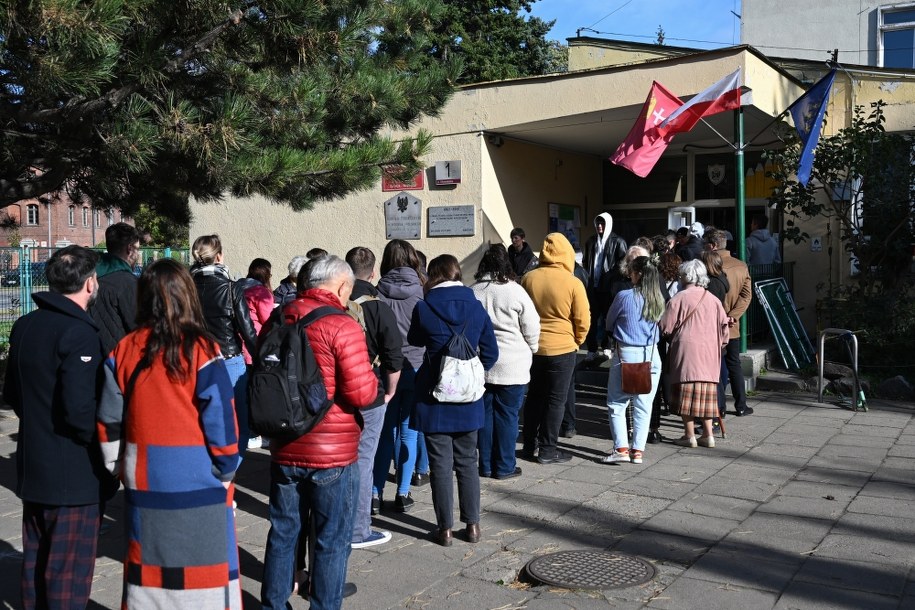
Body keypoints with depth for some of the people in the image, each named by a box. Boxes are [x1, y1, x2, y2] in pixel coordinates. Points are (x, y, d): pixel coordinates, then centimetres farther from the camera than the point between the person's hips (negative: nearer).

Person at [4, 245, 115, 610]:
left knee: (34, 562, 20)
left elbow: (11, 393, 16)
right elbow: (79, 407, -27)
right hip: (75, 474, -8)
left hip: (32, 468, 8)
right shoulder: (79, 333, -20)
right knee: (69, 572, 2)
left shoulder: (24, 326, 6)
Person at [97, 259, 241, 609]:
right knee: (205, 577, 8)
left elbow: (109, 423, 5)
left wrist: (119, 470, 18)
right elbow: (221, 422, -12)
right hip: (199, 488, -4)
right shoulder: (200, 350, -13)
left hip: (144, 487, 4)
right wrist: (226, 473, 2)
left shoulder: (125, 351, -1)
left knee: (147, 570, 17)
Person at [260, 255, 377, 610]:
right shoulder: (342, 326, -17)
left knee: (282, 533, 19)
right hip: (333, 455, -6)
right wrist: (370, 377, 1)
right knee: (332, 541, 8)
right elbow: (362, 394, -19)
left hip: (284, 450, 6)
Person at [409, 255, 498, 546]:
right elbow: (490, 352, 1)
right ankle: (472, 525, 19)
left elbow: (414, 340, 9)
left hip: (434, 399, -3)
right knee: (467, 462, 15)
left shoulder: (423, 308, -10)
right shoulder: (476, 307, -2)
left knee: (440, 464, 6)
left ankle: (445, 528, 12)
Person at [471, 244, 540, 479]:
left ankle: (486, 465, 20)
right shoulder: (515, 291, -10)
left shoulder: (472, 292, -1)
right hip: (512, 365, -3)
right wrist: (530, 350, 13)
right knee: (507, 415, 5)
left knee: (485, 414, 12)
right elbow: (532, 330, -5)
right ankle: (504, 466, 12)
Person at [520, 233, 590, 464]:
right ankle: (548, 450, 11)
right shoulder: (573, 283, -13)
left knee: (534, 396, 17)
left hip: (532, 347, 4)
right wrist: (576, 341, 10)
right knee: (555, 400, 7)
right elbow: (583, 320, -8)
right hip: (562, 349, -4)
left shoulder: (528, 278, -4)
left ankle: (529, 445, 24)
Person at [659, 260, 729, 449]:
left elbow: (665, 327, -5)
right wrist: (718, 345, 22)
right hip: (709, 353, 5)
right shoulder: (713, 300, 7)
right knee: (706, 394, 11)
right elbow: (724, 326, 10)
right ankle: (708, 434, 12)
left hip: (686, 350, -5)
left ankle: (689, 435, 4)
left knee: (687, 392, 2)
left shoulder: (679, 298, -7)